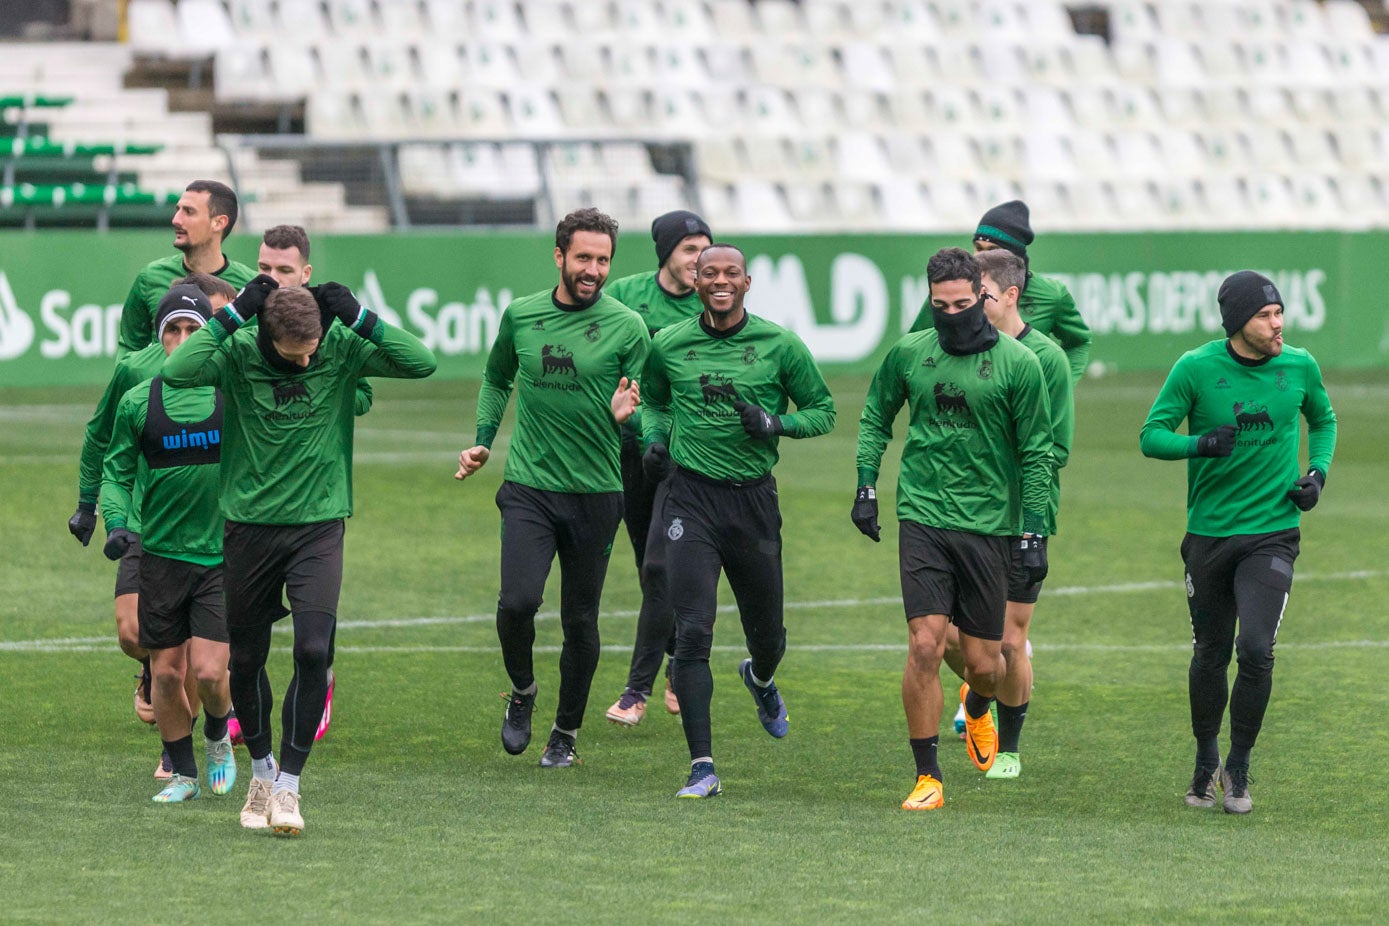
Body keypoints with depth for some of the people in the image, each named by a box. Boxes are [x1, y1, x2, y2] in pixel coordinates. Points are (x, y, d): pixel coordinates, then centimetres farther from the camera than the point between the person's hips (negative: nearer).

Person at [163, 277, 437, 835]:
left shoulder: (342, 349, -7)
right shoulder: (239, 352, -10)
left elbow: (422, 363, -14)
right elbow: (176, 372, -28)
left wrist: (357, 317, -20)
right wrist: (234, 314, -26)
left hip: (319, 525, 0)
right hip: (250, 525, 1)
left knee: (313, 651, -15)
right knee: (245, 659, 9)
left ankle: (288, 787, -7)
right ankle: (261, 771, 32)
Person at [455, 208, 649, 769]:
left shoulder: (627, 327, -2)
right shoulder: (520, 316, 5)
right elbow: (497, 379, 24)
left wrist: (626, 415, -18)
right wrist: (482, 441, 14)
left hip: (596, 493, -1)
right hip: (528, 489, 1)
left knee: (580, 620, 5)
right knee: (517, 601, -17)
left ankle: (566, 732, 22)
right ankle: (522, 690, 12)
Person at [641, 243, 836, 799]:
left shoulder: (779, 346, -1)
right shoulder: (669, 346, 3)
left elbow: (823, 410, 7)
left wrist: (777, 423, -12)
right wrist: (654, 438, 1)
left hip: (753, 498, 1)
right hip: (689, 497, -1)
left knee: (767, 632, 12)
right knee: (692, 633, -13)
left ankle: (761, 679, 52)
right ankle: (702, 768, -11)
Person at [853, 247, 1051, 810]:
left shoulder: (1018, 363, -4)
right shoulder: (908, 354, 3)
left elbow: (1037, 452, 0)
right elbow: (875, 418, 19)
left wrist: (1034, 533, -4)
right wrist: (866, 484, 9)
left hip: (989, 525, -1)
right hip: (922, 516, 1)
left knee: (983, 661, 5)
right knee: (924, 644, -12)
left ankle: (977, 709, 43)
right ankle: (928, 778, -4)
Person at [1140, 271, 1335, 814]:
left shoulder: (1299, 367, -1)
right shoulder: (1196, 368, -8)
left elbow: (1323, 420, 19)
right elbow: (1151, 436, -7)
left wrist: (1318, 472, 2)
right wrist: (1199, 444, -26)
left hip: (1273, 533, 0)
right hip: (1209, 534, 0)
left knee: (1255, 648, -15)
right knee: (1210, 655, 10)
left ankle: (1238, 769, 2)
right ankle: (1205, 763, 33)